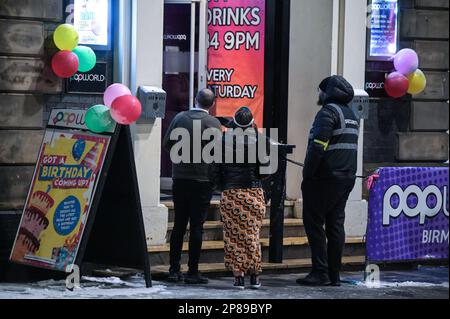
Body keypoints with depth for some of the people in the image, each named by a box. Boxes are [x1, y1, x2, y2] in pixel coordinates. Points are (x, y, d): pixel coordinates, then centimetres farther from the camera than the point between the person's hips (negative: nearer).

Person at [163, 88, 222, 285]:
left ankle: (174, 270, 11)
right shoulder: (213, 123, -8)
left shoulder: (179, 118, 2)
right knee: (197, 226, 0)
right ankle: (193, 272, 0)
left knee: (179, 225, 10)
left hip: (180, 178, 3)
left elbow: (166, 144, 6)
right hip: (202, 180, -3)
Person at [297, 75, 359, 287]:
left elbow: (318, 146, -19)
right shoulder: (351, 115, 18)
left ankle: (320, 273, -7)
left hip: (325, 178, -8)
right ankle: (334, 275, 9)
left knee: (314, 223, -3)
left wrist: (307, 174, -15)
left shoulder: (329, 112, -11)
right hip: (347, 178, 9)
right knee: (335, 225, 9)